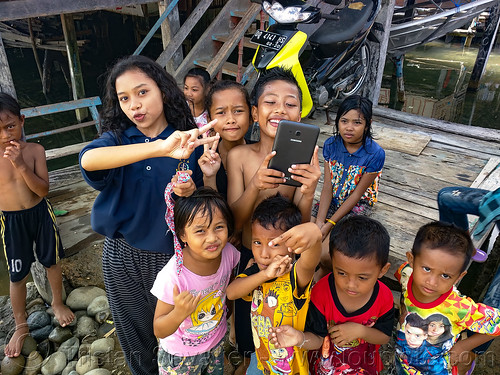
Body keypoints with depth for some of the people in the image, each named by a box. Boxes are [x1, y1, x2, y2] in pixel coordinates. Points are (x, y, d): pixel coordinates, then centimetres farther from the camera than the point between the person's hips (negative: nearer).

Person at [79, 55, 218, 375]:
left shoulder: (189, 141, -8)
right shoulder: (117, 138, -7)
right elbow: (88, 159, -32)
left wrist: (190, 192, -24)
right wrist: (160, 147, -44)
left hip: (171, 255, -1)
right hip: (122, 256, 2)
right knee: (135, 340, 22)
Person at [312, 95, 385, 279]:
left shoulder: (375, 154, -19)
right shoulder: (330, 145, -7)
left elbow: (357, 194, -15)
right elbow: (327, 187, -7)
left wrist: (329, 224, -17)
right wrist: (319, 221, -18)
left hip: (356, 206, -4)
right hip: (332, 200, 4)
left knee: (325, 253, -21)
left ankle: (322, 277, 15)